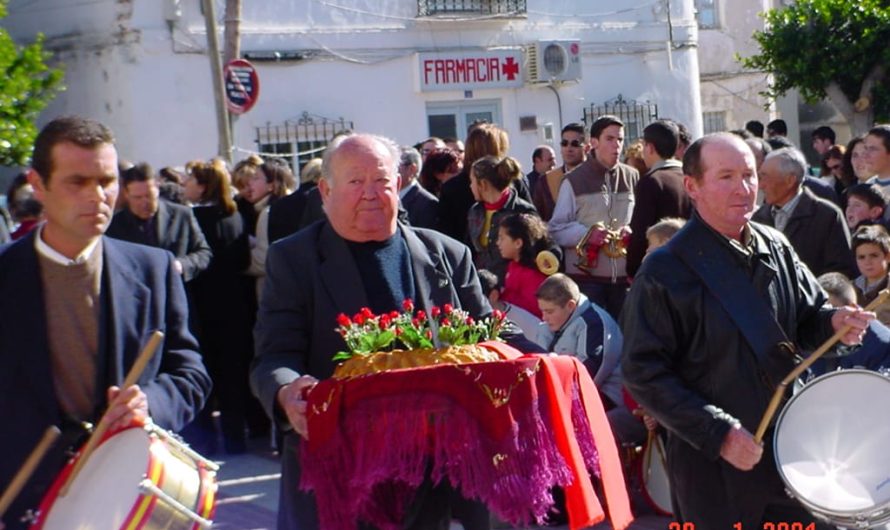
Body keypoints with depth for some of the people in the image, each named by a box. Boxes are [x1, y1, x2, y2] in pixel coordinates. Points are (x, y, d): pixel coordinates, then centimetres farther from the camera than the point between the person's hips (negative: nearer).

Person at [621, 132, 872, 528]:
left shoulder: (776, 248, 3)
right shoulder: (665, 271, -15)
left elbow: (806, 318, 14)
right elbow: (643, 372, -16)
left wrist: (834, 322, -10)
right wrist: (718, 434, -21)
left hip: (789, 445, 5)